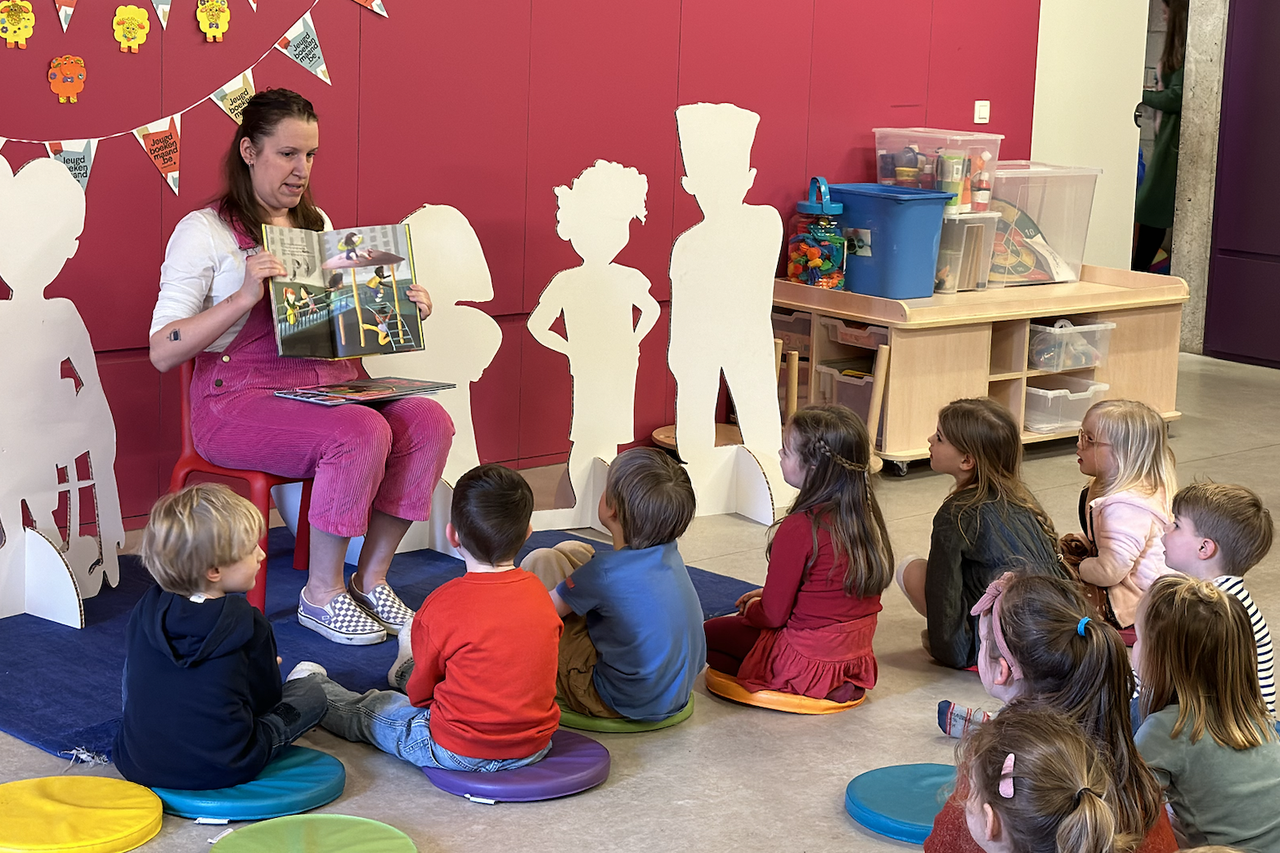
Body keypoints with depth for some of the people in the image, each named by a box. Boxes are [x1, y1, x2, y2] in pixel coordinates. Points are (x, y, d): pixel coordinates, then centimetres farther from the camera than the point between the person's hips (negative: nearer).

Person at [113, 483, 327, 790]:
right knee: (310, 691, 13)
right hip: (219, 772, -4)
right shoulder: (249, 626, -13)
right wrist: (263, 669, 23)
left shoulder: (146, 609, -1)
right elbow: (266, 698, -1)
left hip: (136, 765, 5)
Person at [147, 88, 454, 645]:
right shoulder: (204, 232, -4)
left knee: (429, 421, -19)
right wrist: (245, 296, -24)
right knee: (362, 433, -31)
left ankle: (370, 578, -7)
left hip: (329, 385, 7)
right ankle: (321, 595, -14)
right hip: (240, 400, -6)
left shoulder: (317, 225, 17)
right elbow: (162, 352, -12)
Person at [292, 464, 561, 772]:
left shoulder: (442, 607, -20)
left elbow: (421, 692, -7)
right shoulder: (538, 593, -4)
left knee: (365, 711, 23)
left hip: (457, 753, -6)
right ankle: (407, 671, 66)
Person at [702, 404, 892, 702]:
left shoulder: (798, 529, -25)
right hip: (857, 653, 7)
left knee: (709, 634, 12)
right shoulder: (868, 515, -3)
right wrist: (768, 594, 18)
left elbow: (773, 615, -16)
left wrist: (750, 609, 7)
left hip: (810, 661, -7)